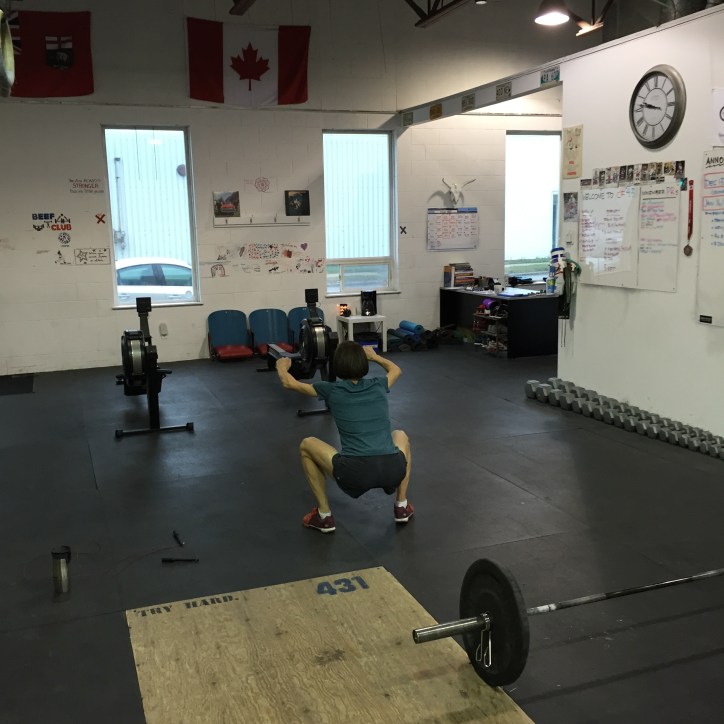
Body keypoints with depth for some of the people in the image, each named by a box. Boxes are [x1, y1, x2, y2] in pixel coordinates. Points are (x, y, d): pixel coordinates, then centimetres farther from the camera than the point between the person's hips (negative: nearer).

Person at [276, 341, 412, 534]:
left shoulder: (332, 390, 11)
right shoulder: (378, 385, 18)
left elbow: (289, 383, 28)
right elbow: (396, 370, 44)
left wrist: (282, 366, 50)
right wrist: (373, 356, 61)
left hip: (354, 473, -3)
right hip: (393, 471, 3)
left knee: (307, 445, 24)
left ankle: (324, 516, 24)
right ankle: (402, 507, 31)